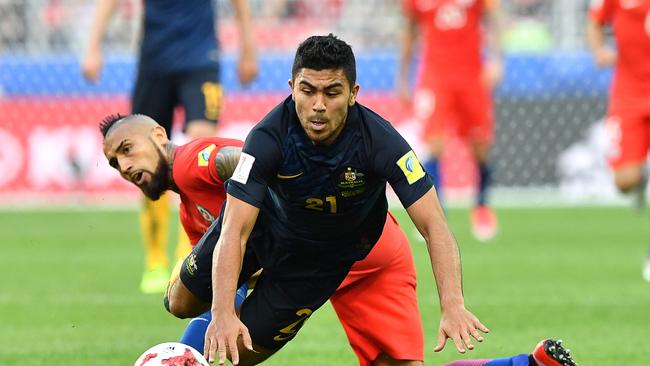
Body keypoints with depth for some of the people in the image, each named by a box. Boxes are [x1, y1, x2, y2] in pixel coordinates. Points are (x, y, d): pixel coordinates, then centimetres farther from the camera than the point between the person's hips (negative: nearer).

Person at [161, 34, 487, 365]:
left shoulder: (380, 141, -37)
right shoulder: (268, 137, -37)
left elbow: (434, 227, -38)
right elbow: (235, 231, -38)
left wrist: (453, 307, -53)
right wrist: (222, 314, -53)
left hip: (326, 252, 0)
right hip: (263, 223, 1)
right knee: (182, 304, 15)